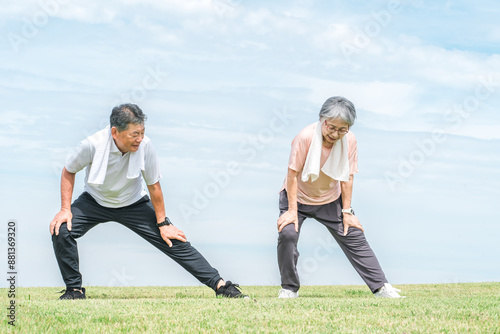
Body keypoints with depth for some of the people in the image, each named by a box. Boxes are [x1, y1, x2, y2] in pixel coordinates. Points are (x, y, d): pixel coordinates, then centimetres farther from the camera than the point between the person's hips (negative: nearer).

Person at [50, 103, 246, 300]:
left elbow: (153, 185, -10)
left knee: (174, 240, -7)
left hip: (133, 203, 1)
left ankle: (220, 285, -1)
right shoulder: (93, 145, -30)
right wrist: (65, 209, -17)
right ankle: (74, 289, -5)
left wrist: (163, 224, -4)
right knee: (61, 231, -24)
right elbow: (69, 172, -10)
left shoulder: (145, 146, -26)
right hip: (95, 202, 0)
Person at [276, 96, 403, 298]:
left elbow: (347, 177, -6)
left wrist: (346, 211, -6)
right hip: (298, 197, -3)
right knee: (287, 234, -24)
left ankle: (381, 287, 9)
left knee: (354, 238, 0)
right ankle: (289, 288, -5)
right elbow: (293, 173, -20)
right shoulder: (305, 137, -27)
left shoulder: (350, 141, -16)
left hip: (331, 200, 3)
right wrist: (292, 210, -21)